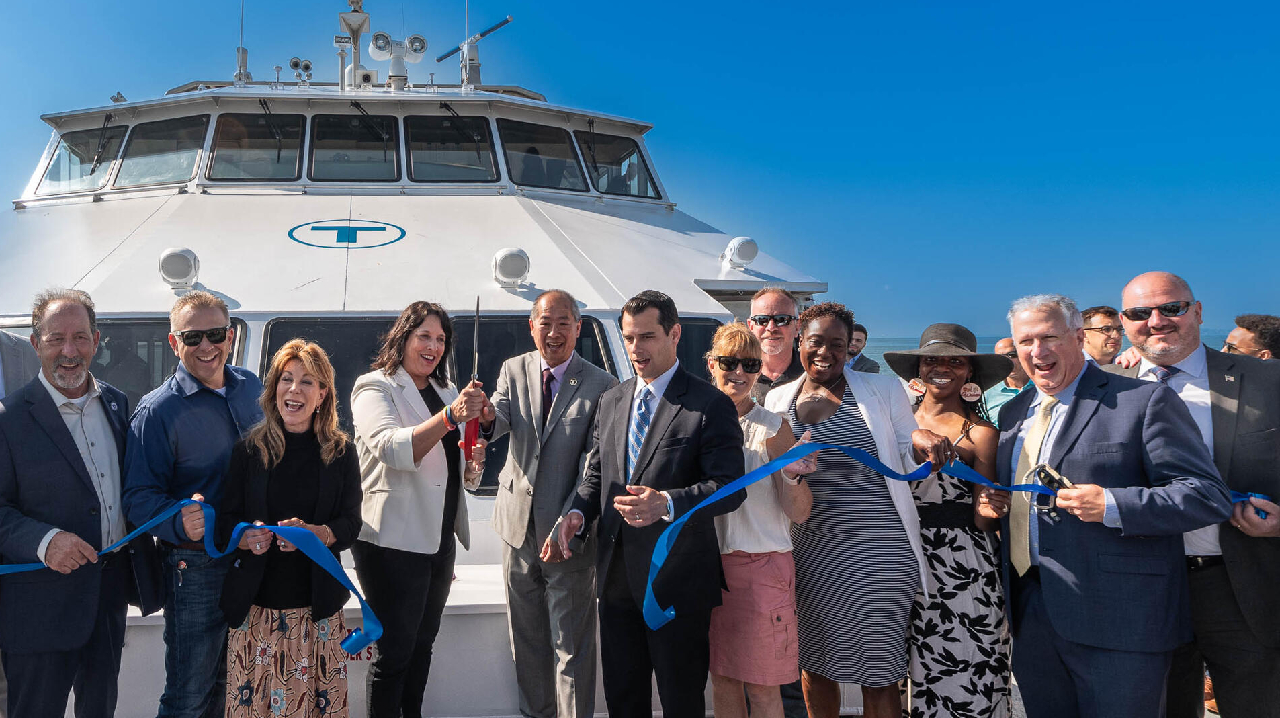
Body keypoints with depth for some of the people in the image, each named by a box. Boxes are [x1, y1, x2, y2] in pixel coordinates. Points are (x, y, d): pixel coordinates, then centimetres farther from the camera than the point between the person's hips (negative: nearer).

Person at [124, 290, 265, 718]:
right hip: (196, 567, -5)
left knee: (229, 680, 20)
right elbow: (139, 498, -17)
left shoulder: (251, 389, 4)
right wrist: (179, 521, -37)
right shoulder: (158, 411, -12)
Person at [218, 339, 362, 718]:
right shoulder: (249, 449, 2)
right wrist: (247, 538, -18)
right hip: (255, 605, 0)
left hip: (317, 608, 0)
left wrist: (313, 533, -18)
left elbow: (351, 524, 1)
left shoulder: (340, 453, 2)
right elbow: (226, 522, 4)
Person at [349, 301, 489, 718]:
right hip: (393, 540, -7)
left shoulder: (446, 393, 17)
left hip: (440, 539, 7)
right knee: (394, 652, -2)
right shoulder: (375, 387, -5)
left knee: (422, 644, 16)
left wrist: (474, 464, -2)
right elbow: (392, 449, -25)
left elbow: (465, 478, 21)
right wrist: (450, 416, -36)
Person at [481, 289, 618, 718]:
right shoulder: (514, 370, 4)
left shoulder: (602, 386, -9)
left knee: (572, 646, 3)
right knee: (526, 639, 18)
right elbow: (497, 423, -12)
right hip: (519, 523, 4)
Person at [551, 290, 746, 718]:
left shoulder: (710, 405, -9)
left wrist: (667, 503, -31)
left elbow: (730, 487, -17)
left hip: (678, 581, -6)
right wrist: (578, 512, -3)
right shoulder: (611, 401, 11)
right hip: (618, 576, 6)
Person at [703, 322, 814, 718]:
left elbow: (799, 513, -7)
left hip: (761, 566, -4)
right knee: (722, 679, 14)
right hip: (708, 563, 4)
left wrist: (792, 476, -26)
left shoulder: (773, 428, -7)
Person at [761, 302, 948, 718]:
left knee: (878, 673, 2)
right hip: (809, 553, 3)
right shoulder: (778, 400, 8)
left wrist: (920, 443, -16)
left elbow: (907, 465, 4)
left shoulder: (883, 390, 1)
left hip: (876, 554, -3)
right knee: (814, 664, 13)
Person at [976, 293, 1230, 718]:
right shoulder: (1014, 412, 13)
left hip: (1118, 619, -6)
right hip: (1030, 611, 6)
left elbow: (1209, 496, -12)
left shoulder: (1144, 401, -7)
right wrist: (988, 501, 2)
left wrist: (1113, 506, -24)